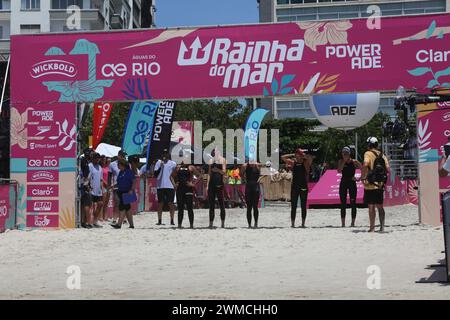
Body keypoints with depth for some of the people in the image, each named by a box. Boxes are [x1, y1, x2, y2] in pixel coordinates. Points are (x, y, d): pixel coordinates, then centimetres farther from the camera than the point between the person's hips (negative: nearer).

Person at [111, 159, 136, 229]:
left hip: (127, 192, -8)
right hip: (121, 192, 8)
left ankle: (119, 224, -14)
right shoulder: (120, 172, 15)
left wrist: (131, 190, -21)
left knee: (122, 207, -12)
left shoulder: (129, 172, -9)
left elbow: (134, 182, -11)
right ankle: (131, 224, 15)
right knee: (127, 208, 10)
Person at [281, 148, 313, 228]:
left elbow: (310, 158, -19)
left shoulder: (306, 163, 0)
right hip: (294, 186, 2)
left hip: (303, 187, -2)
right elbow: (283, 157, 5)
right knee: (293, 206, 1)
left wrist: (303, 156, -3)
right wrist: (292, 155, 4)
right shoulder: (293, 163, 8)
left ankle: (303, 223, 7)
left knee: (303, 206, 2)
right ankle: (292, 223, 3)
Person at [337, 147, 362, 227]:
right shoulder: (341, 161, 2)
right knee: (343, 204, 2)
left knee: (353, 204, -1)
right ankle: (343, 223, 7)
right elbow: (339, 171, -14)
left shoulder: (354, 162, -3)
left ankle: (353, 223, 5)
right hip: (343, 183, 2)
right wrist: (344, 161, -14)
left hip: (352, 183, -2)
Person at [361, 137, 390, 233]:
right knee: (380, 207, 12)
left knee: (371, 207, 0)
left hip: (370, 185, -5)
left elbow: (365, 165, -25)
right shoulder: (382, 155, 9)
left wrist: (363, 177, -18)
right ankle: (382, 227, 8)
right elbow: (387, 169, 3)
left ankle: (372, 228, 1)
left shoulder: (368, 154, -7)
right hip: (380, 185, 5)